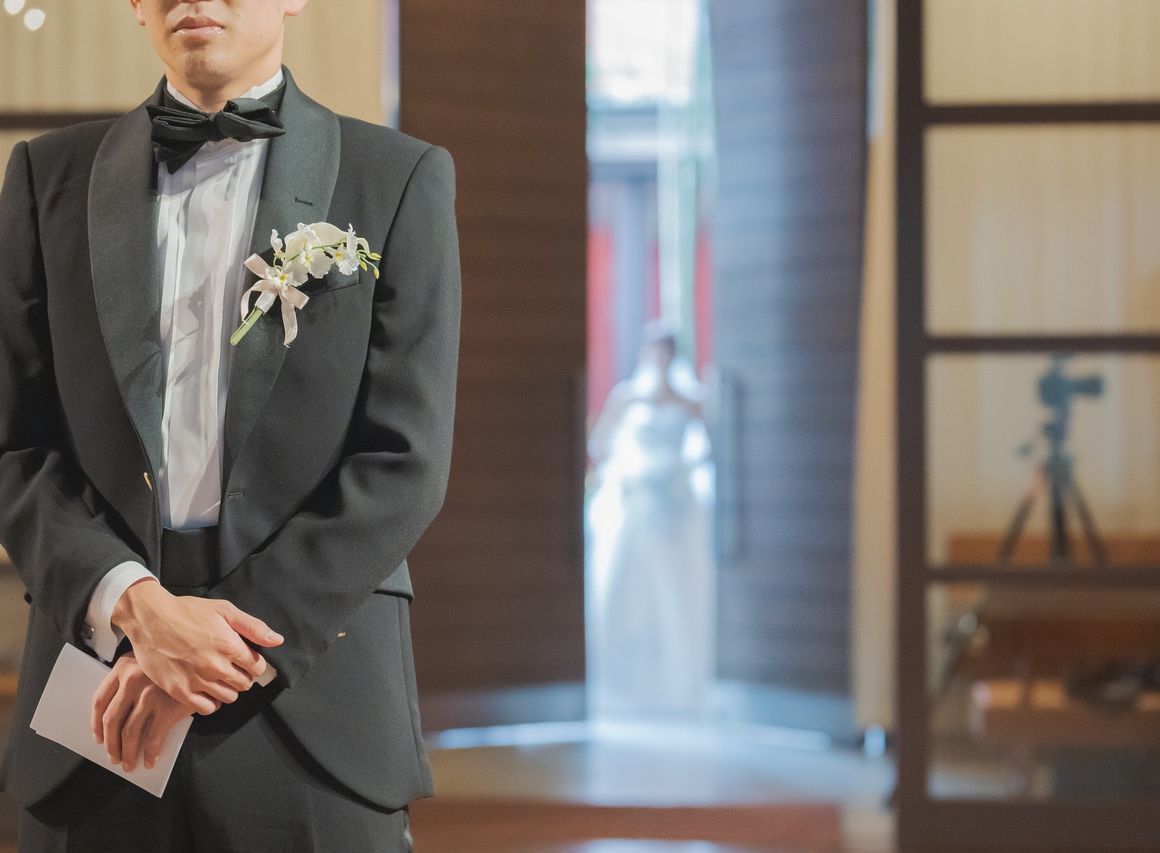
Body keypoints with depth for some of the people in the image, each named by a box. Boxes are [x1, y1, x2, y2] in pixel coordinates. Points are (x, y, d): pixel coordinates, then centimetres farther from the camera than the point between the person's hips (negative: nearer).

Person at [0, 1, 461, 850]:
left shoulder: (402, 179, 4)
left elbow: (402, 463, -3)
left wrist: (226, 642, -11)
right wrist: (135, 606, -12)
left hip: (313, 703, -2)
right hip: (100, 712, 2)